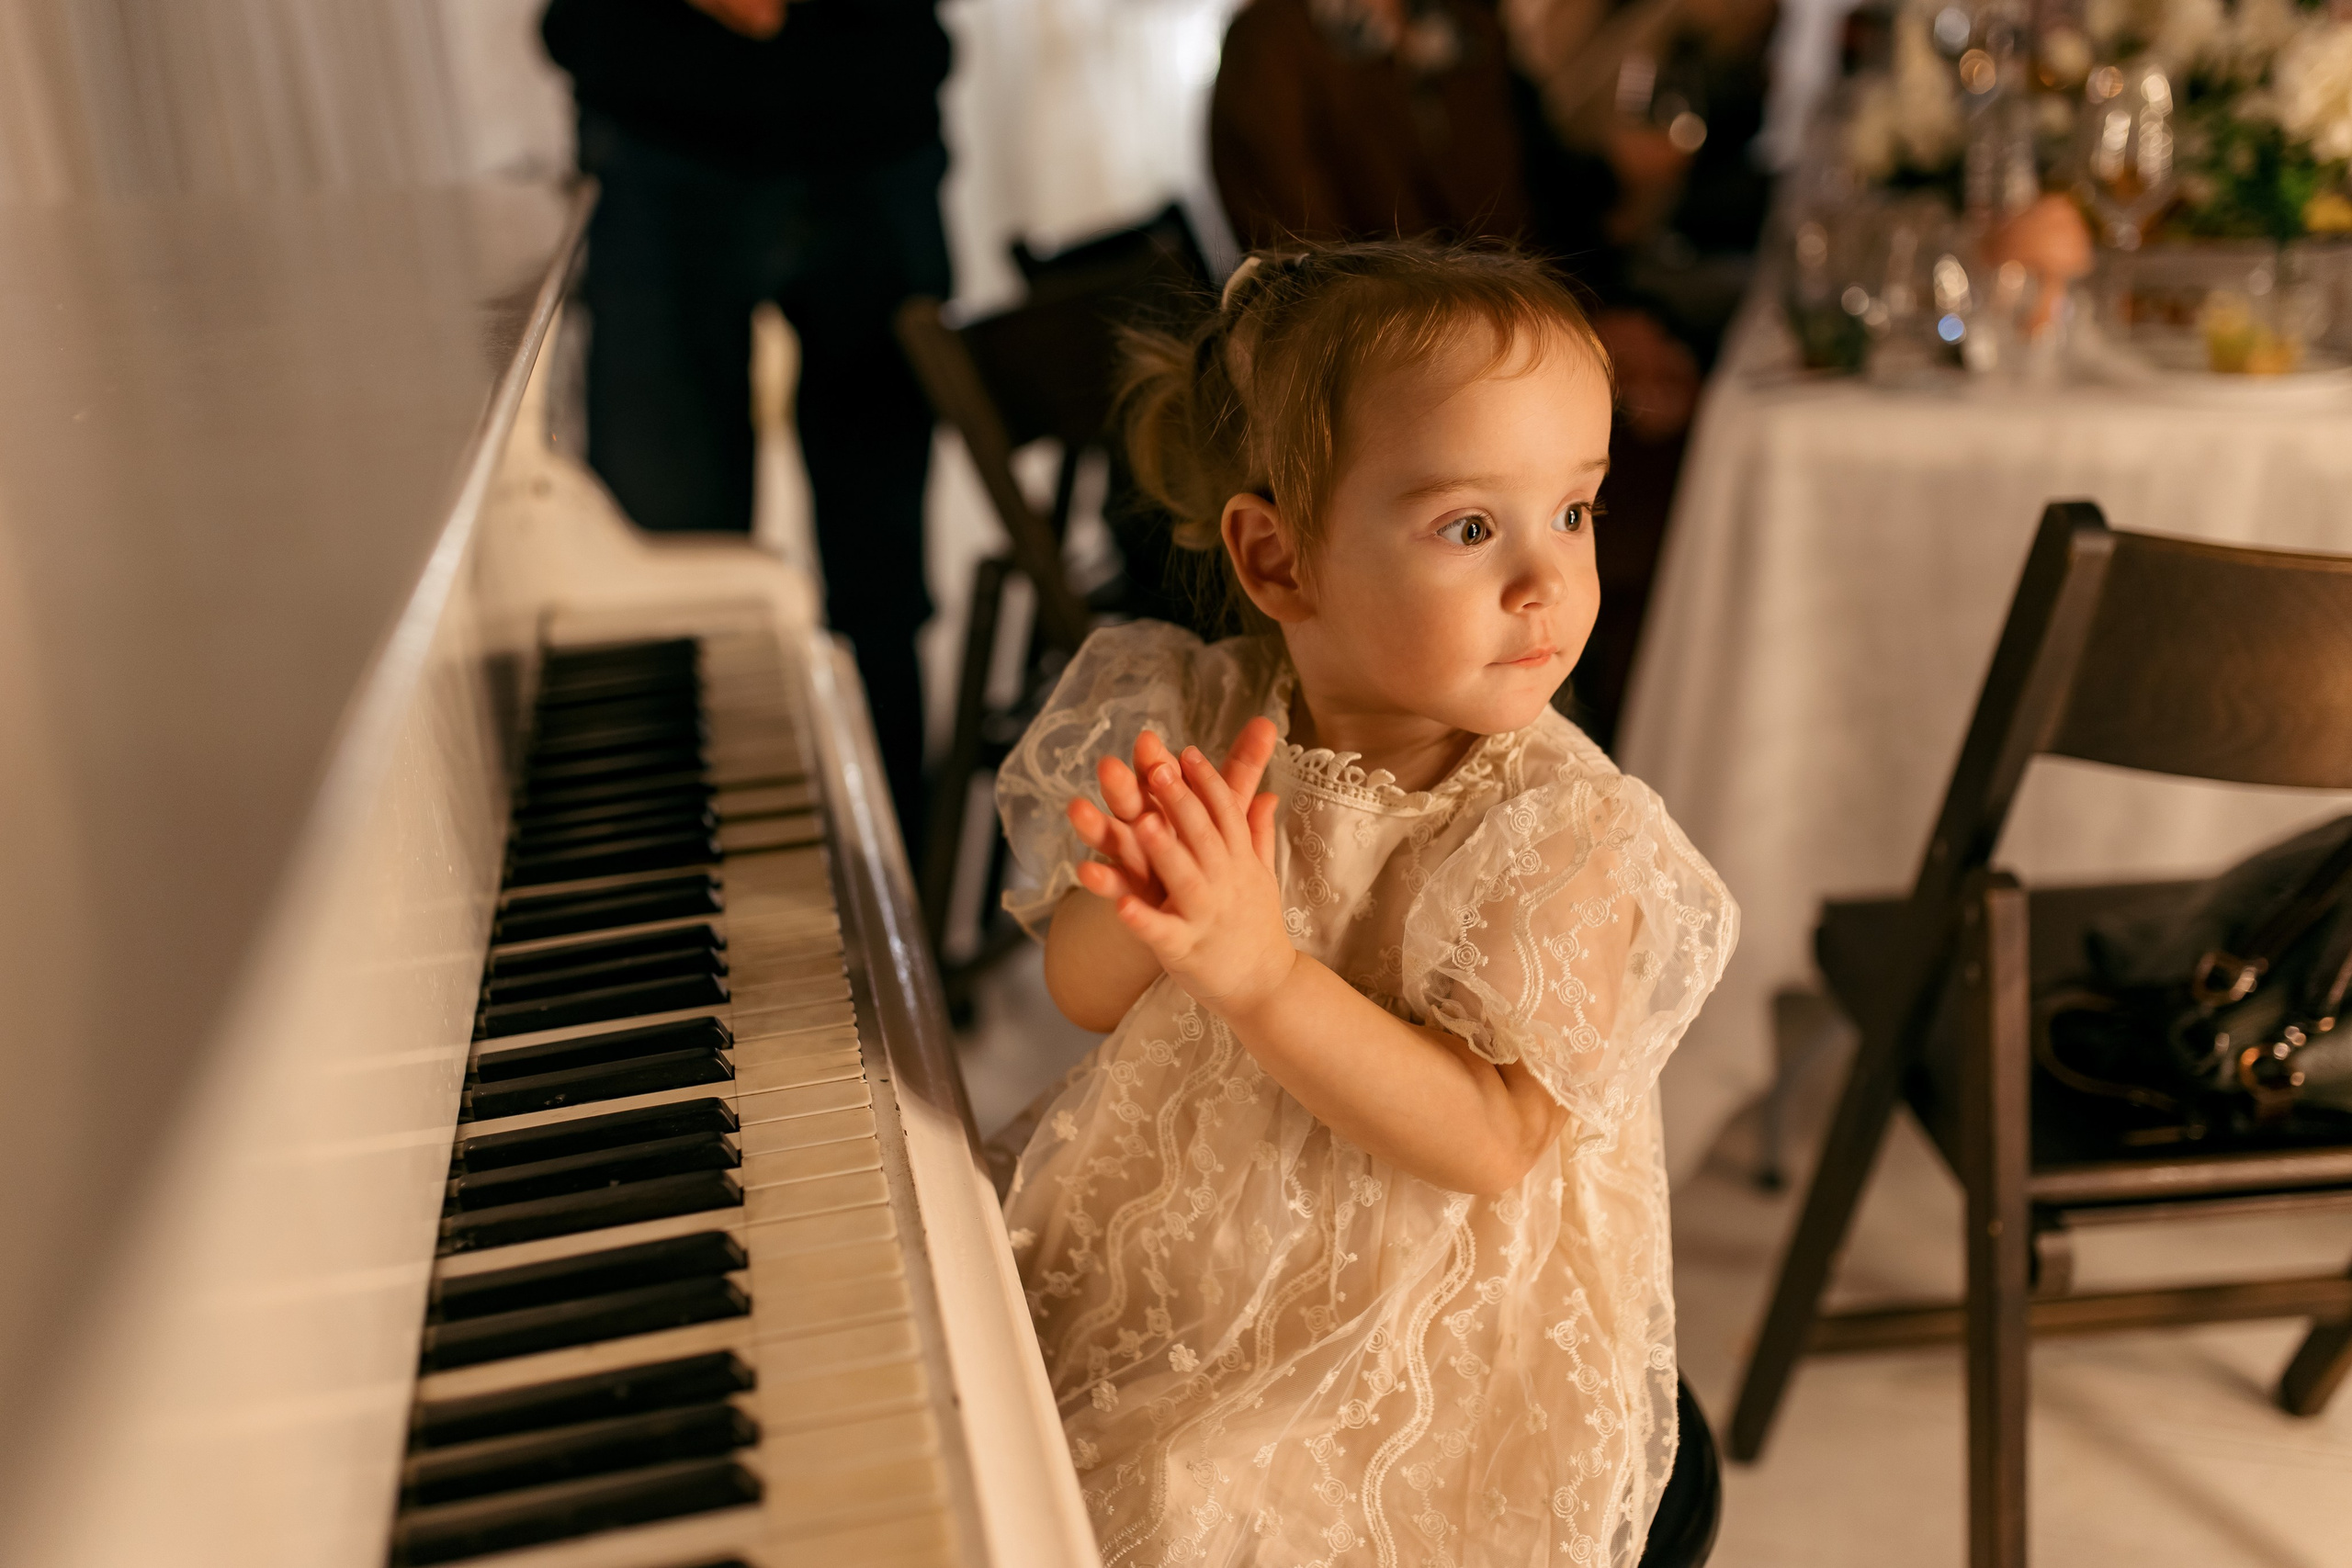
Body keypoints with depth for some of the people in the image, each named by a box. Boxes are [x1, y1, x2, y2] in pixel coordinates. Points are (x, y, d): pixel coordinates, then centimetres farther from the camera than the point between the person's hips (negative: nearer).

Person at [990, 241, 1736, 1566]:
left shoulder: (1562, 833, -18)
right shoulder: (1196, 723, -7)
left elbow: (1491, 1142, -23)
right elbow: (1085, 994, -2)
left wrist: (1264, 974, -34)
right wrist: (1134, 910, -26)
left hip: (1419, 1345, -4)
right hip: (1164, 1279, 4)